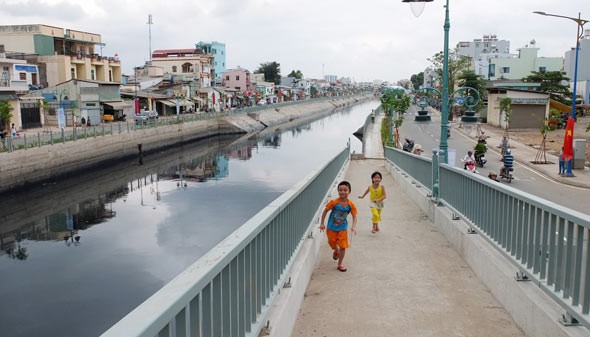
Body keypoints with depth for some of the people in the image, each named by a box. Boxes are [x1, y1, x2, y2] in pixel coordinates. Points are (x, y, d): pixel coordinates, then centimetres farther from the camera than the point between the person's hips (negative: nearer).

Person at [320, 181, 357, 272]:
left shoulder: (351, 205, -15)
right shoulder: (334, 202, -21)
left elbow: (354, 216, -6)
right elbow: (325, 211, -9)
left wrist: (354, 226, -21)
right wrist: (322, 223, -8)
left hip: (343, 228, 1)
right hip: (331, 228, 0)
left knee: (343, 246, 0)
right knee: (332, 244, 17)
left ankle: (340, 264, 19)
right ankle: (336, 251, 54)